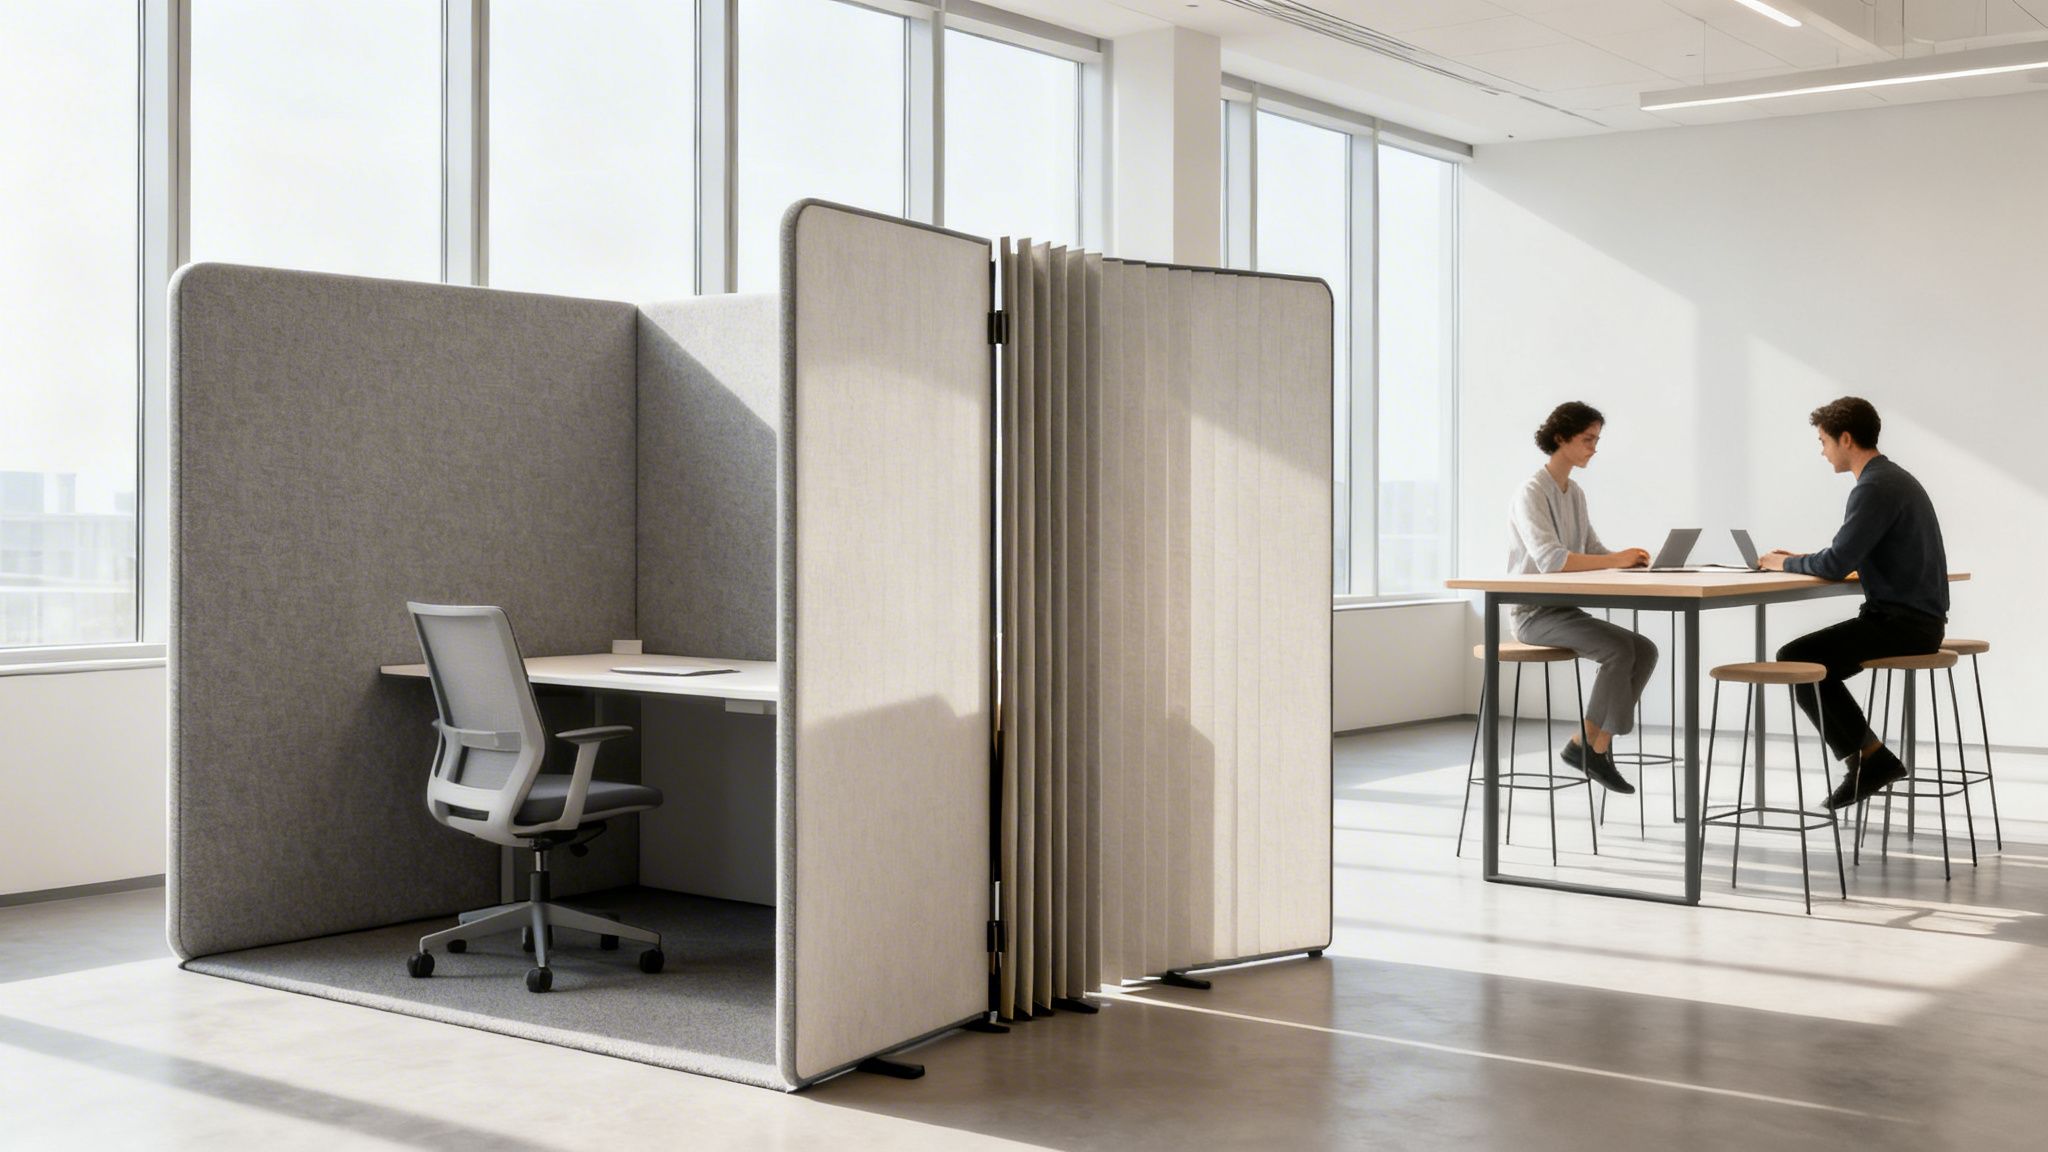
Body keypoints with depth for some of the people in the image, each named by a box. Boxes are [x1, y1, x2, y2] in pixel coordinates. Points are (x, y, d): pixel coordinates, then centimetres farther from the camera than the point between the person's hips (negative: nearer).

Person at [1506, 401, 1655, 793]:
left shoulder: (1575, 493, 14)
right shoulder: (1532, 493, -14)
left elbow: (1592, 551, 14)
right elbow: (1548, 559, -28)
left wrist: (1627, 559, -7)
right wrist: (1615, 561, -29)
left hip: (1564, 609, 8)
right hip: (1534, 613, -8)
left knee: (1645, 650, -9)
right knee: (1620, 649, -25)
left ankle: (1597, 746, -8)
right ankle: (1586, 745, -11)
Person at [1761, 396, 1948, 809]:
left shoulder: (1875, 488, -18)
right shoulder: (1891, 478, 15)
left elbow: (1837, 564, -21)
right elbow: (1855, 557, 21)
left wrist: (1787, 564, -4)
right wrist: (1803, 559, 11)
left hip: (1903, 623, -10)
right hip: (1913, 618, 10)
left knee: (1793, 660, -10)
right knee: (1814, 663, 16)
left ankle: (1869, 758, -2)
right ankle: (1868, 760, 13)